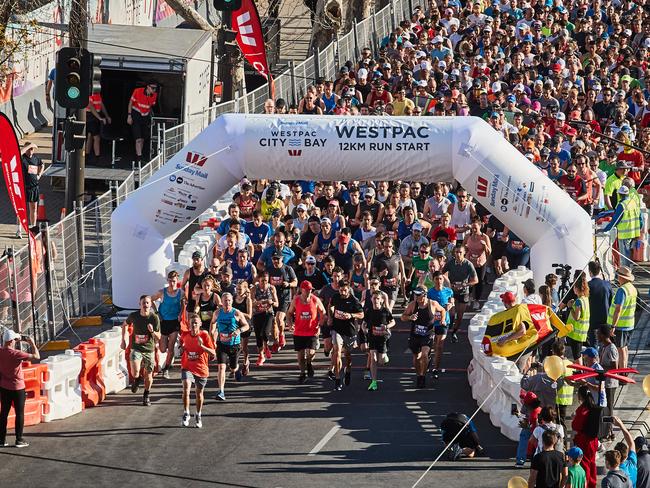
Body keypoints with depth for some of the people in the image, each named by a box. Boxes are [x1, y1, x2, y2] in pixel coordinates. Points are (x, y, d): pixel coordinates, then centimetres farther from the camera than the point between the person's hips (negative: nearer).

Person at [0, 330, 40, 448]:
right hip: (17, 388, -5)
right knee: (19, 414, 6)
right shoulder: (16, 353, -22)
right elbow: (36, 356, -24)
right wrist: (32, 343, -11)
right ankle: (19, 440, 8)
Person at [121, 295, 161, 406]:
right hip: (136, 348, 0)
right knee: (135, 373, -21)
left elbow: (158, 338, -5)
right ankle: (137, 380, 17)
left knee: (148, 376, 8)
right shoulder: (133, 316, -6)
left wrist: (152, 331, -25)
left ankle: (146, 396, 33)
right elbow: (124, 325, 16)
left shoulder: (154, 318, -9)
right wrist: (123, 340, 10)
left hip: (149, 350, 0)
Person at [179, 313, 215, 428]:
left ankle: (198, 416, 35)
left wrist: (202, 346, -30)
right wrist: (182, 348, -2)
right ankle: (186, 414, -14)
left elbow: (213, 354, -17)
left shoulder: (204, 335, -13)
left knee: (199, 393, 14)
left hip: (201, 369, 0)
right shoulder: (184, 335, -4)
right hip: (187, 367, 0)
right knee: (186, 388, -24)